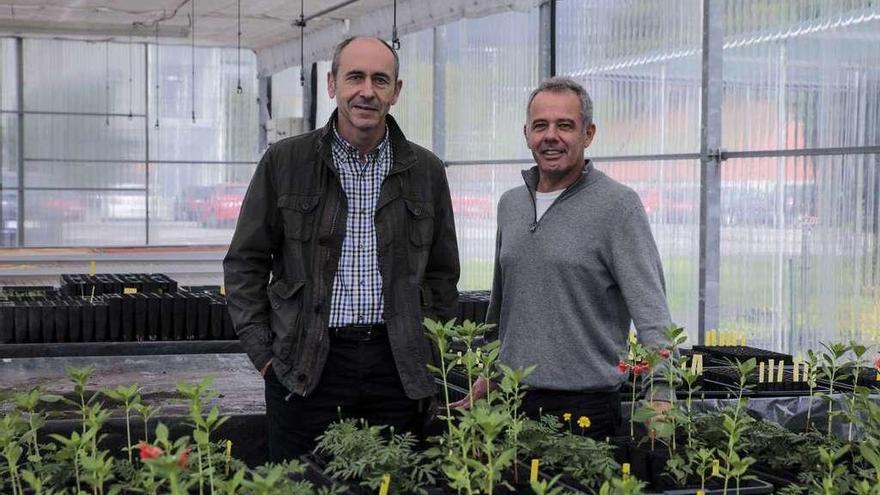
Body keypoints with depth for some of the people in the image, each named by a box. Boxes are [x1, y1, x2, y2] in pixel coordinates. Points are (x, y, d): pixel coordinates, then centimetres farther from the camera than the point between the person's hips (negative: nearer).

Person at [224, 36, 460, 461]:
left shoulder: (426, 171, 9)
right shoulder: (284, 162, 3)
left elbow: (442, 273, 14)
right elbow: (245, 263, 5)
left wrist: (430, 357, 7)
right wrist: (263, 353, -2)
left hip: (398, 366, 2)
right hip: (305, 369, -1)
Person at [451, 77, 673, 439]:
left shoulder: (617, 205, -9)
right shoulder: (510, 204, 11)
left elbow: (650, 311, -16)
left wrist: (659, 397, -27)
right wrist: (489, 375, 21)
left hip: (585, 406, -5)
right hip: (510, 403, 5)